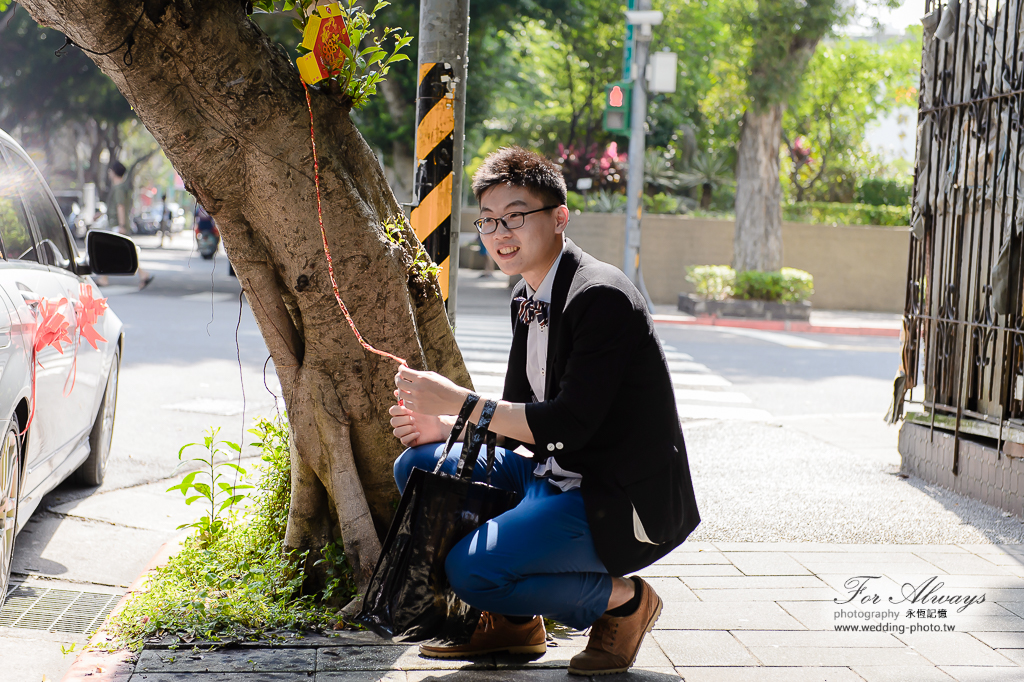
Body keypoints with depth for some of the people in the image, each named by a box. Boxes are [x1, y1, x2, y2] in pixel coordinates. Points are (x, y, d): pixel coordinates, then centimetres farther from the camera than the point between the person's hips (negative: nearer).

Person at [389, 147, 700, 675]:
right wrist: (441, 426, -3)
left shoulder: (601, 296, -20)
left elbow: (570, 423, -26)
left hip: (623, 502, -9)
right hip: (554, 477, 9)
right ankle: (513, 619, 12)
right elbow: (520, 420, 14)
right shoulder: (526, 297, 9)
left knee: (471, 570, -23)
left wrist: (458, 401, -26)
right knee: (418, 467, 5)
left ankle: (621, 598, 0)